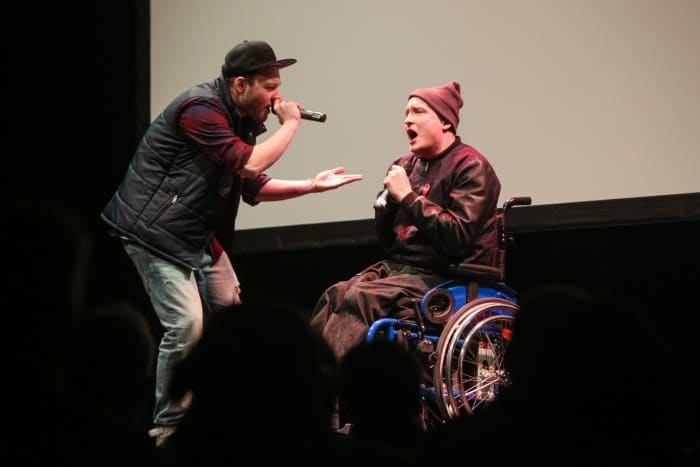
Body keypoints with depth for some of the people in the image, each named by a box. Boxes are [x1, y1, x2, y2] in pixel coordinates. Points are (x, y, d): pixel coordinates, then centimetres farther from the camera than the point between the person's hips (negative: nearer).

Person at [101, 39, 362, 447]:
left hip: (200, 235, 10)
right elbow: (249, 164, -29)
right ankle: (167, 426, -6)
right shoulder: (201, 109, -21)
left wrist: (313, 185, 2)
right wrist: (290, 124, -15)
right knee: (187, 326, -17)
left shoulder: (238, 119, 9)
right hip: (155, 230, -10)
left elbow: (254, 187, 12)